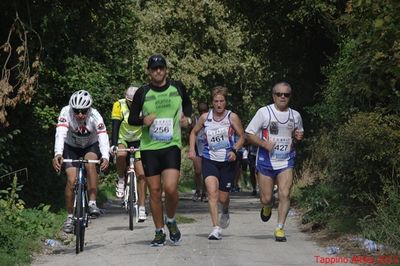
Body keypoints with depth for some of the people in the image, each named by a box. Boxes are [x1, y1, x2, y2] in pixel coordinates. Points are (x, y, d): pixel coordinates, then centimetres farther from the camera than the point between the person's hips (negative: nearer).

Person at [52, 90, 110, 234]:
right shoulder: (66, 112, -30)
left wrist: (105, 157, -58)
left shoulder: (95, 116, -30)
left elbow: (103, 137, -40)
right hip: (71, 147, 1)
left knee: (90, 162, -33)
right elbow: (60, 134, -42)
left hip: (91, 146, 0)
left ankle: (92, 203, -25)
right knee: (71, 180, -14)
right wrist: (58, 154, -59)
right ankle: (70, 217, 3)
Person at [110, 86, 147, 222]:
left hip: (138, 142, 1)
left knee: (141, 175, -9)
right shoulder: (119, 106, -19)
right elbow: (115, 127, -26)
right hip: (122, 140, -1)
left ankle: (142, 208, -2)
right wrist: (113, 145, -39)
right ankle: (121, 180, -9)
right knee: (121, 155, -37)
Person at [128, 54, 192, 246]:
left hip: (172, 145, -1)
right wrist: (143, 120, -15)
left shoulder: (177, 87, 4)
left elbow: (187, 103, 24)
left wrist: (187, 117, 4)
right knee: (155, 191, 4)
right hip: (149, 147, 1)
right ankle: (159, 232, 16)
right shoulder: (142, 93, 1)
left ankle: (171, 221, 12)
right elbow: (131, 118, 6)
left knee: (171, 188, -16)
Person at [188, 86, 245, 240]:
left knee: (223, 197, 5)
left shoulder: (232, 117, -3)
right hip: (209, 160, 0)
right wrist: (192, 149, 3)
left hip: (227, 161, 0)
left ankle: (225, 212, 43)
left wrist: (235, 150, -13)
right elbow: (194, 133, 17)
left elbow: (242, 137, 4)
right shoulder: (205, 117, 2)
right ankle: (216, 229, -21)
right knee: (212, 192, -20)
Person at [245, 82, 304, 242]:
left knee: (284, 194, -14)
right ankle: (267, 208, 40)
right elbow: (249, 134, -3)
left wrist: (299, 136, -1)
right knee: (266, 198, 3)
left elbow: (299, 132, 24)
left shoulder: (295, 115, 6)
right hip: (266, 161, -2)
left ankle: (280, 228, -5)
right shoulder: (264, 112, -4)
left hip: (286, 161, 2)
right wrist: (264, 144, -19)